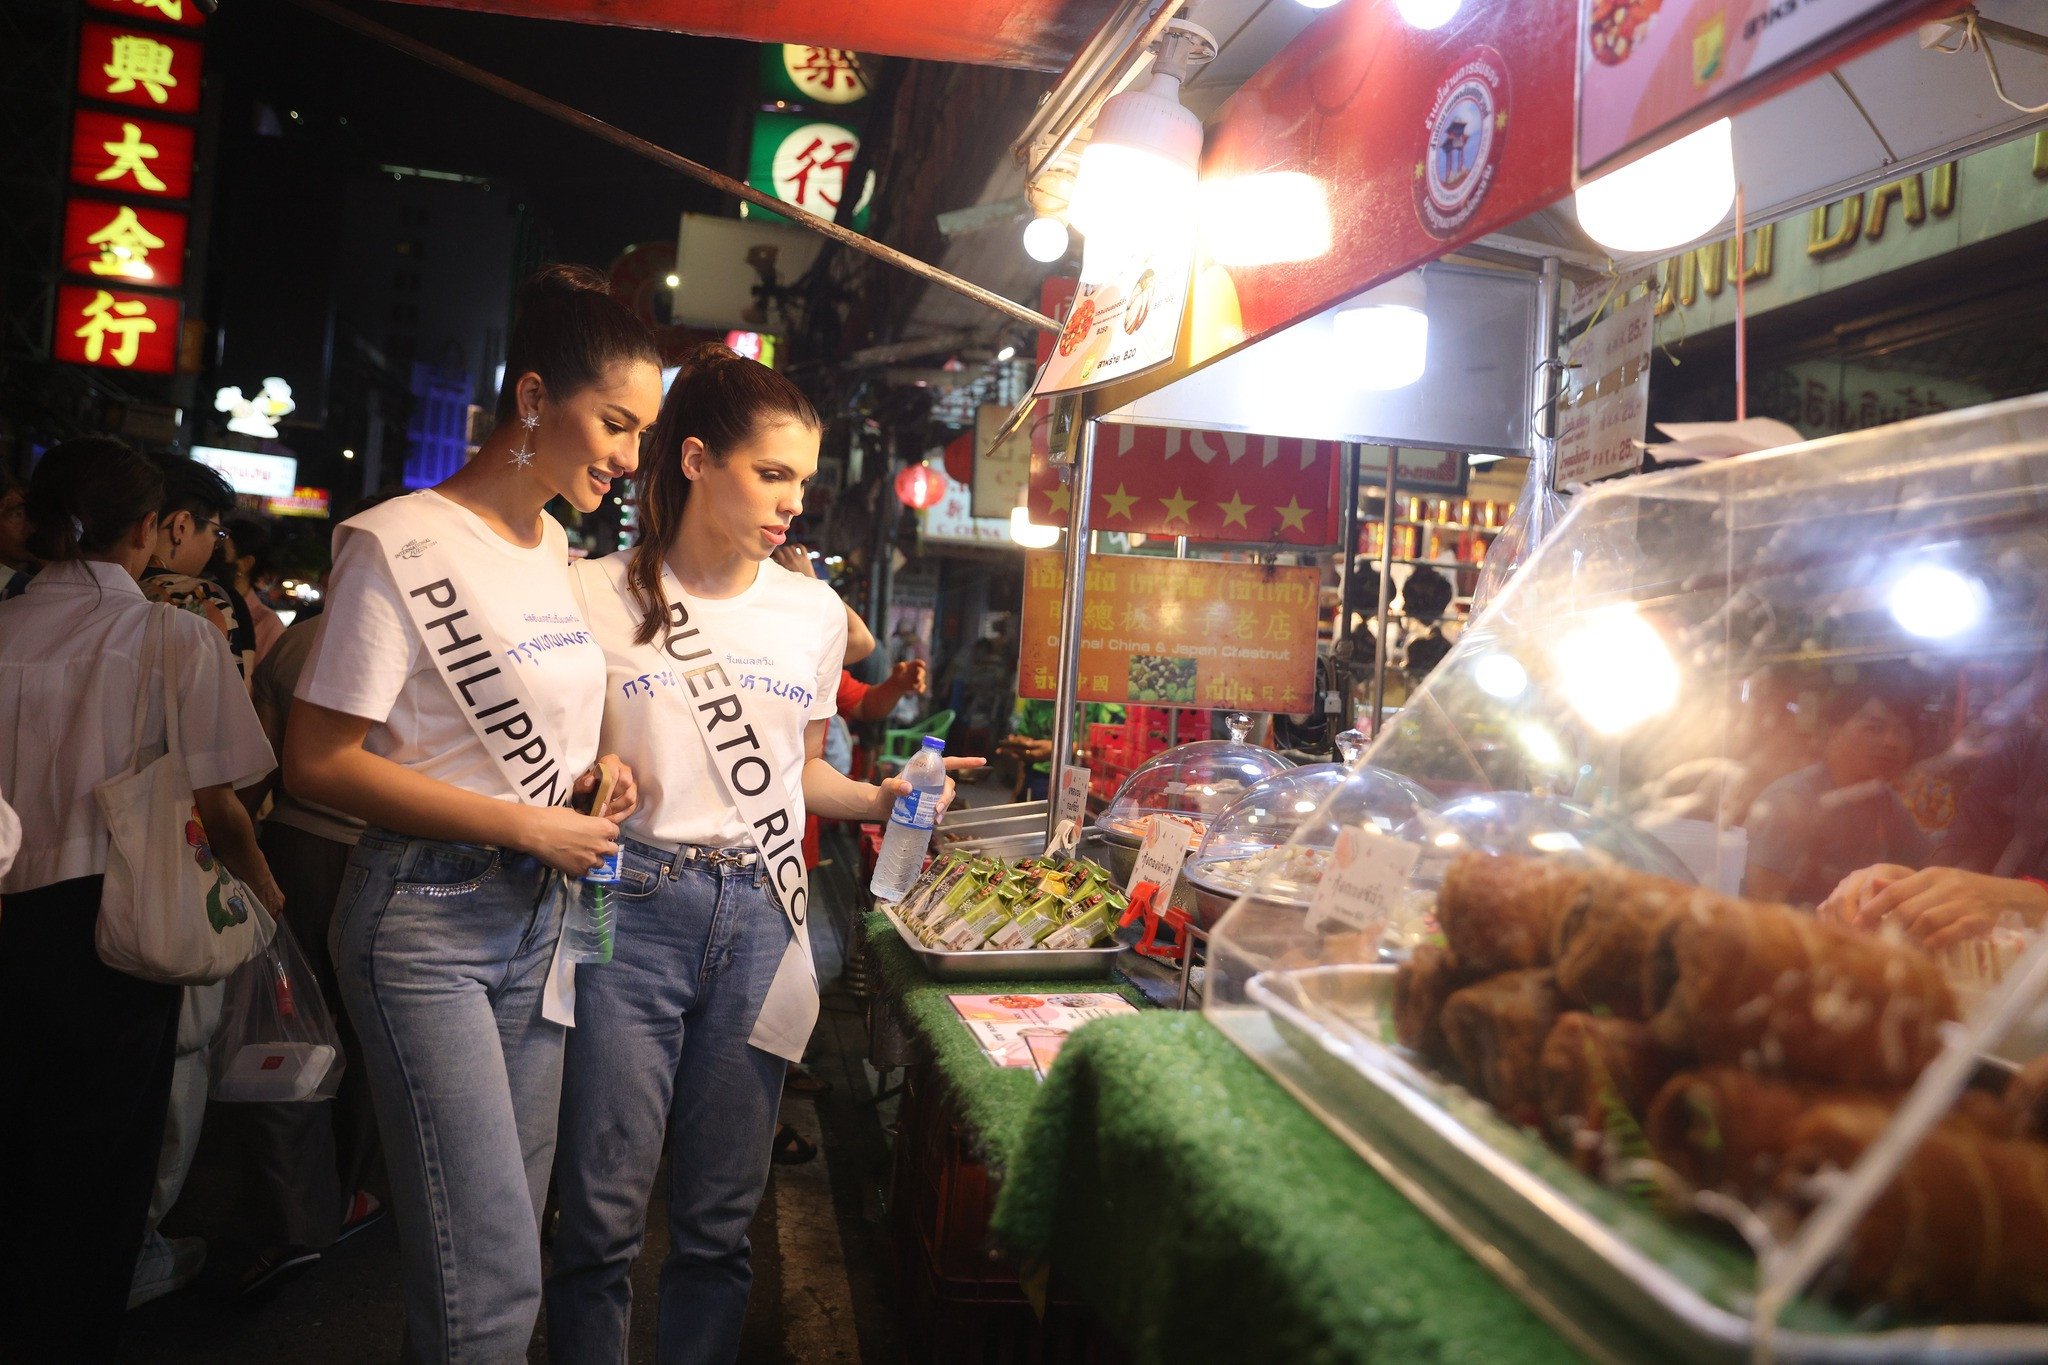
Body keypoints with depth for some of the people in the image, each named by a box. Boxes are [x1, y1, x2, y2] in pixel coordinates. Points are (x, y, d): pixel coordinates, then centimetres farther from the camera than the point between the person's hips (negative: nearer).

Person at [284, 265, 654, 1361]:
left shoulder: (557, 548, 11)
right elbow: (319, 762, -15)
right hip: (426, 917, -7)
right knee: (493, 1275, -8)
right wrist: (531, 827, -16)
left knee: (509, 1224, 14)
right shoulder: (401, 545, -13)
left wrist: (589, 767, 3)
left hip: (540, 914, 8)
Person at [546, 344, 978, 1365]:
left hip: (761, 911, 3)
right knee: (603, 1215, 0)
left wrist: (880, 796, 1)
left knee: (719, 1219, 10)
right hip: (634, 908, -2)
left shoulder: (814, 613, 9)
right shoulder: (597, 597, -1)